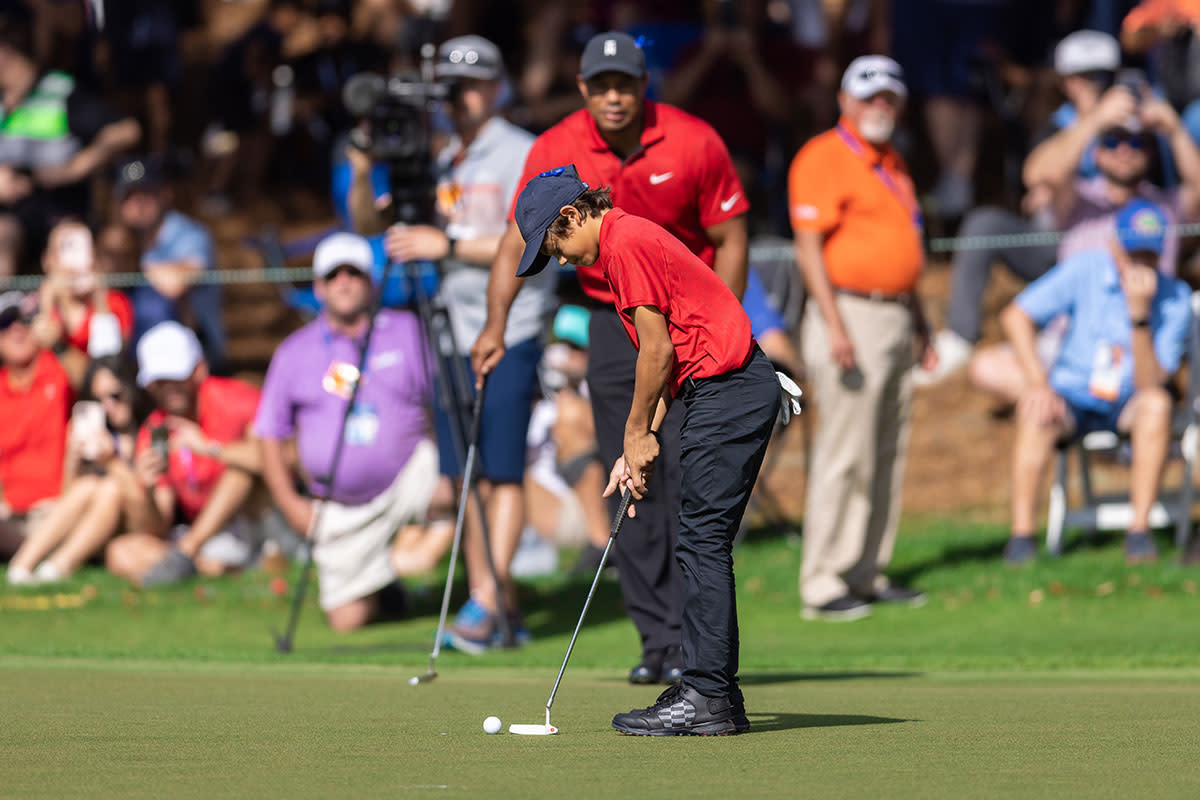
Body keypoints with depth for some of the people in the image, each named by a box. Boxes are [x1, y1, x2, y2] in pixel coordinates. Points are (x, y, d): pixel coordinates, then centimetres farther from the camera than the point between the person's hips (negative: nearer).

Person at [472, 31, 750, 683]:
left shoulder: (694, 144, -13)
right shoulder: (554, 152, -9)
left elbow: (730, 240, -6)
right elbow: (519, 241, -7)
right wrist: (496, 323, -22)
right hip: (612, 323, 3)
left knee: (689, 472, -12)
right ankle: (655, 639, 7)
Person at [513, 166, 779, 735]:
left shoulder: (626, 244, -11)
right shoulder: (631, 241, 21)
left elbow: (658, 349, -13)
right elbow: (666, 354, 19)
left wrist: (637, 434, -3)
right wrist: (640, 447, 12)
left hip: (726, 388, -10)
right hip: (736, 387, 10)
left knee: (701, 542, -9)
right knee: (702, 545, 11)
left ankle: (706, 698, -10)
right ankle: (715, 694, 13)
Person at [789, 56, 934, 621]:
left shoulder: (892, 165, 18)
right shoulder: (824, 158, -10)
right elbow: (809, 246, -16)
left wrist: (918, 318, 22)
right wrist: (835, 326, -23)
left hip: (897, 320, 9)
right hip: (851, 315, -9)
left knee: (887, 456, 10)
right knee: (844, 455, -10)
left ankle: (867, 574, 16)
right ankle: (822, 585, -7)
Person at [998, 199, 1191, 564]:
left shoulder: (1175, 299, -11)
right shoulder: (1087, 270, -9)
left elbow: (1149, 385, -19)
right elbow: (1015, 316, -7)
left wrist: (1140, 315, -31)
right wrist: (1037, 381, -19)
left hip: (1127, 407, 0)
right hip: (1073, 396, 0)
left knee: (1157, 404, -34)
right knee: (1037, 415, -33)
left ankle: (1139, 531, -32)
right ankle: (1022, 534, -30)